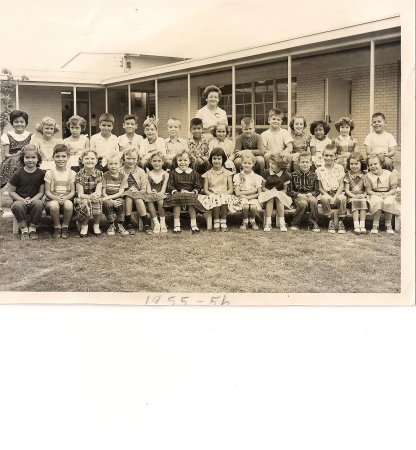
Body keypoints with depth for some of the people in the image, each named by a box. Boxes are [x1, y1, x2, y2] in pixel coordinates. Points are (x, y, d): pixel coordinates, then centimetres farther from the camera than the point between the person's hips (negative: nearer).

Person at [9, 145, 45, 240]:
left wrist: (32, 199, -18)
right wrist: (22, 200, -15)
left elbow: (41, 192, 0)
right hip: (20, 200, -1)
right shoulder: (18, 174, -2)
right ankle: (24, 229, -18)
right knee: (18, 205, -35)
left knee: (38, 203, -33)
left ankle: (33, 228, -16)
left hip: (34, 200, 1)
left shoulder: (41, 174, 0)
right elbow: (11, 192, 1)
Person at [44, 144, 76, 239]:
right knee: (54, 205, -37)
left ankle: (65, 227, -10)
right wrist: (56, 198, -21)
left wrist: (65, 198, -19)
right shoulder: (49, 173, 0)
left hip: (66, 199, 1)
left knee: (68, 204, -35)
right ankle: (57, 227, -10)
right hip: (52, 200, -1)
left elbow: (72, 191, 2)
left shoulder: (71, 173, 5)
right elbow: (47, 192, -2)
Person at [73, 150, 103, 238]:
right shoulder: (79, 174, -8)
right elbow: (80, 194, -13)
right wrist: (89, 197, -35)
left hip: (95, 198, 2)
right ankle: (84, 225, -6)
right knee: (85, 203, -35)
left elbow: (98, 191, -11)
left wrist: (95, 195, -37)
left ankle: (96, 225, -6)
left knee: (98, 201, -33)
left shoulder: (99, 173, -3)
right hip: (83, 199, -1)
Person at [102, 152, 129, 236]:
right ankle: (111, 225, -17)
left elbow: (120, 193, -6)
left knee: (121, 202, -33)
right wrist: (111, 201, -20)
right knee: (107, 203, -34)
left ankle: (119, 225, -18)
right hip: (108, 199, 0)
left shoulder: (122, 177, 3)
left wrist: (109, 197, -20)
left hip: (117, 198, 0)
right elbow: (103, 192, -4)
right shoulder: (105, 176, 1)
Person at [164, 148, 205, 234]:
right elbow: (170, 186, 5)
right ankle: (176, 225, -30)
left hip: (190, 194, 0)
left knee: (191, 202, -32)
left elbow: (197, 187, 8)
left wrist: (192, 192, -12)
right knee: (177, 203, -33)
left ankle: (193, 224, -26)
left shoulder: (194, 173, 10)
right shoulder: (173, 173, 9)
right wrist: (175, 192, -14)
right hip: (177, 194, 0)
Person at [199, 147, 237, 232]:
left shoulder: (227, 173, 12)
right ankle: (216, 222, -30)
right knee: (216, 199, -35)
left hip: (225, 195, 0)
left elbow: (231, 189, 5)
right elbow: (205, 190, 6)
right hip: (212, 196, 0)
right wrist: (212, 194, -13)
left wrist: (224, 194, -14)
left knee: (224, 198, -35)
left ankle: (223, 222, -31)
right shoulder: (208, 174, 12)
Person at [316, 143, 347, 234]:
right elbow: (320, 188, 2)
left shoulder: (339, 168, 4)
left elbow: (341, 185, -1)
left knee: (342, 198, -34)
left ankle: (340, 221, -18)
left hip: (337, 193, 0)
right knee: (324, 198, -35)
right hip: (326, 194, 0)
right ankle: (331, 221, -17)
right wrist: (328, 196, -15)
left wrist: (335, 197, -15)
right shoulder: (319, 170, 4)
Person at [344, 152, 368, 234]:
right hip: (351, 197, -1)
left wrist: (363, 195, -13)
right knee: (355, 202, -33)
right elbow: (347, 190, 3)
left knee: (363, 201, -32)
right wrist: (354, 196, -13)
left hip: (362, 196, 1)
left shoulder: (364, 175, 9)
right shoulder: (348, 175, 7)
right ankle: (356, 225, -39)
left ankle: (362, 225, -34)